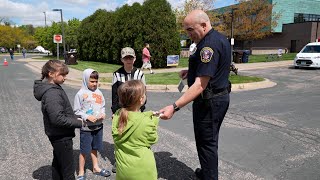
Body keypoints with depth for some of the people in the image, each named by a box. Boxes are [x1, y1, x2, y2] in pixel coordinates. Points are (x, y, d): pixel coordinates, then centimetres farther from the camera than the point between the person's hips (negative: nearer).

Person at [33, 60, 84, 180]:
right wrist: (79, 123, -19)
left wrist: (74, 119, 3)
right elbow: (58, 119, -30)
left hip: (57, 135, 10)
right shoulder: (52, 93, -25)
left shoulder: (52, 88, 6)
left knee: (58, 165, 24)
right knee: (68, 170, 2)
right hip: (62, 136, -10)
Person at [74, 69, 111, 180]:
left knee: (94, 148, 21)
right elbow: (76, 111, -9)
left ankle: (96, 168, 39)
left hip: (98, 126, 4)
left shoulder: (99, 92, 1)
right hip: (86, 127, -4)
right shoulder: (80, 94, -11)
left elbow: (103, 106, 12)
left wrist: (103, 113, -7)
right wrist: (87, 117, -19)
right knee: (84, 151, 8)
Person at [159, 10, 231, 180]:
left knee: (206, 142, 4)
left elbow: (200, 85, -30)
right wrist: (192, 71, 10)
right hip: (220, 97, 11)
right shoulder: (220, 38, 9)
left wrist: (174, 107, -35)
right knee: (210, 140, 23)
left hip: (209, 101, -11)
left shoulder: (209, 44, -24)